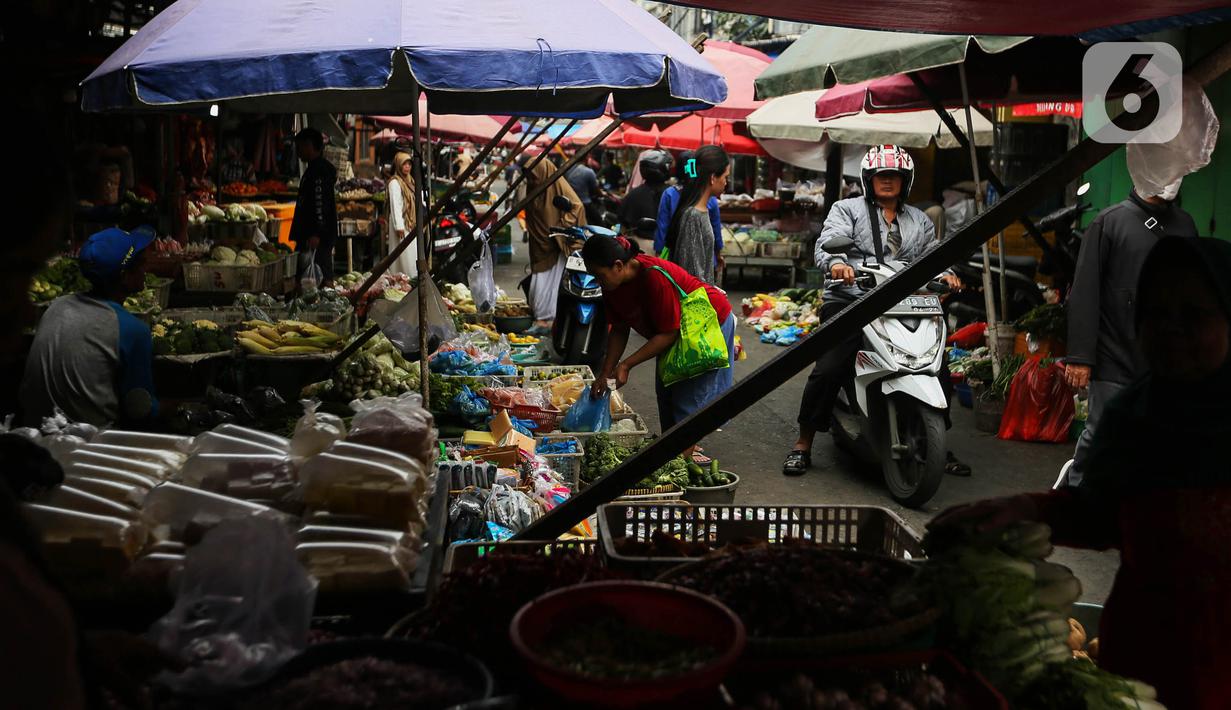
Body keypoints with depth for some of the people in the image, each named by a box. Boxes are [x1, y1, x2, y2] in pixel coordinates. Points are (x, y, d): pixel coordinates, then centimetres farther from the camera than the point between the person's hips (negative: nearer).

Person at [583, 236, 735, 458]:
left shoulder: (655, 277, -37)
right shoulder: (613, 285, -12)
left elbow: (668, 333, -32)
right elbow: (619, 331, -2)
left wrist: (626, 365, -31)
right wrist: (605, 374, -9)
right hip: (678, 331, 9)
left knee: (689, 395, -8)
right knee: (665, 390, 14)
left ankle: (683, 455, 0)